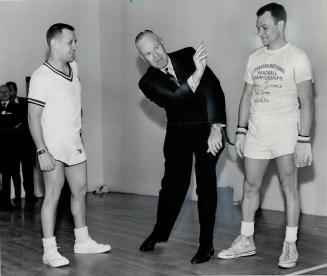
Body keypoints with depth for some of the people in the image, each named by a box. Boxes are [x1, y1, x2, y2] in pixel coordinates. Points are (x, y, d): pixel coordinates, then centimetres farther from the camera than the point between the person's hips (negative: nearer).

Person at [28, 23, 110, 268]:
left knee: (80, 191, 13)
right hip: (53, 147, -7)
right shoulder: (41, 77, -16)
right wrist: (42, 151, -22)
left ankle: (83, 241, 25)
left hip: (75, 144, 8)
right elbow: (34, 118, -16)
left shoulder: (73, 68, 7)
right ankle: (50, 251, 2)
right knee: (53, 195, -6)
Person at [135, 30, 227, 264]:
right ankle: (159, 232, 31)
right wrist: (197, 73, -36)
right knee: (173, 183, 6)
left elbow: (212, 88, -15)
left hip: (208, 129, -1)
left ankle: (206, 244, 9)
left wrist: (216, 127, -23)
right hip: (178, 134, 1)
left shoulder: (188, 56, -7)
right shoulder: (148, 81, -7)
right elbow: (174, 98, -24)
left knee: (206, 184, -3)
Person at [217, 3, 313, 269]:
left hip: (285, 132, -5)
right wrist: (241, 131, 8)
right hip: (256, 132, 5)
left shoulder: (297, 57, -6)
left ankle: (290, 245, 11)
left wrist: (304, 140, -15)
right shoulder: (254, 57, 10)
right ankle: (246, 241, 20)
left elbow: (306, 102, -9)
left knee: (289, 186, 0)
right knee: (250, 186, 8)